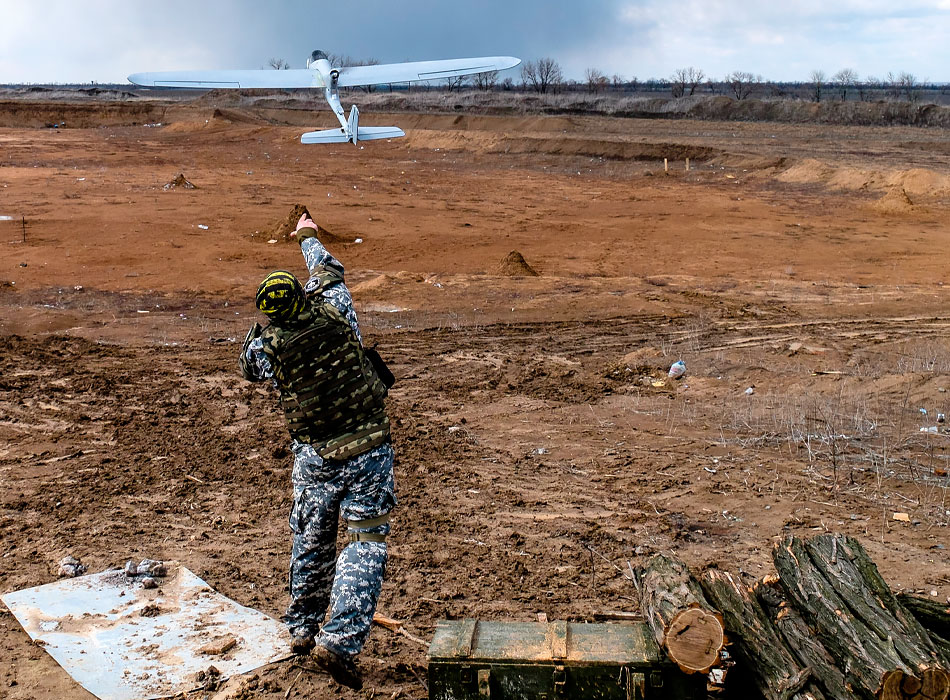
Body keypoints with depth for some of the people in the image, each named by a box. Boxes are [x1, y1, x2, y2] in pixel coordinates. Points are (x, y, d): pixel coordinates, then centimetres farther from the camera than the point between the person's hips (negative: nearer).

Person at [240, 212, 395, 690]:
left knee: (311, 542, 19)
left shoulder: (266, 346, -11)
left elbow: (248, 367, 15)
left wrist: (262, 325, 22)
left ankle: (302, 629, 35)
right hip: (368, 450, -2)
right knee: (365, 543, 3)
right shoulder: (334, 315, -12)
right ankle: (339, 641, -4)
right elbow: (329, 272, 11)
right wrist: (309, 237, 29)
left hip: (314, 457, 2)